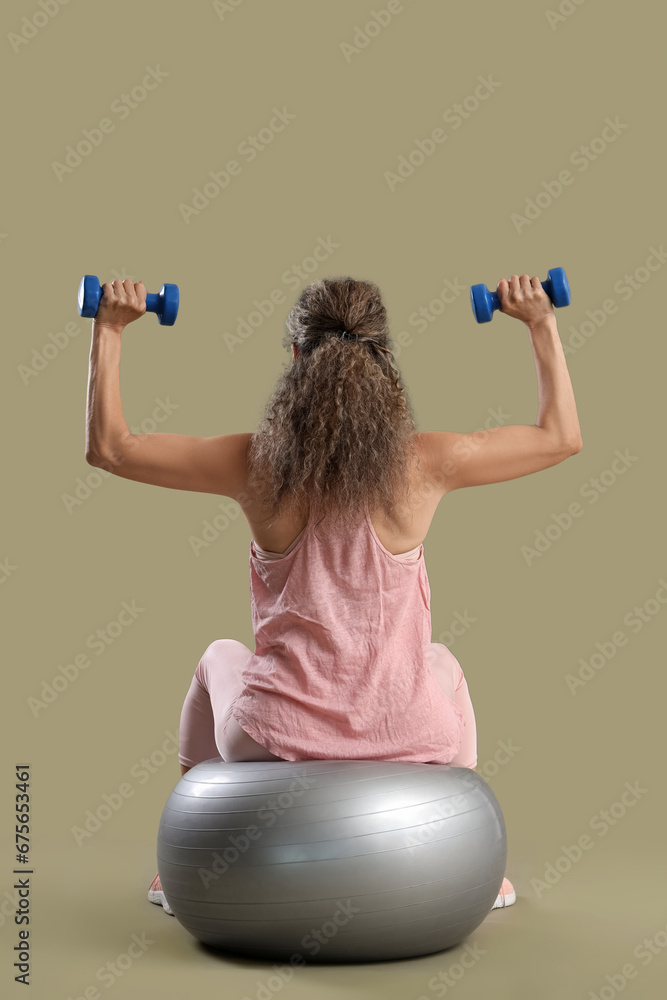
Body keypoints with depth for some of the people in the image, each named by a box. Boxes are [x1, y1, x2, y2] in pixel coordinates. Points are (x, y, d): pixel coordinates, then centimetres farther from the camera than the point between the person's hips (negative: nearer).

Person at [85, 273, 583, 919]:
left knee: (219, 660, 35)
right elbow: (562, 436, 4)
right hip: (408, 745, 1)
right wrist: (542, 324, 9)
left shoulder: (257, 466, -11)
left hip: (276, 741, 0)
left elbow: (108, 446, 0)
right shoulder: (424, 464, -12)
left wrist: (108, 330, 5)